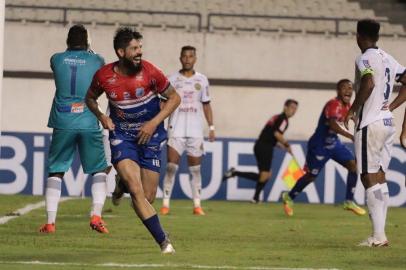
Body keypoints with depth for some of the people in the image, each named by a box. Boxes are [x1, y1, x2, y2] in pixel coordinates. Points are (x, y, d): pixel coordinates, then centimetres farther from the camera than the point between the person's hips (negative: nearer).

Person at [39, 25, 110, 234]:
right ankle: (96, 215, -5)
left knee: (55, 172, 9)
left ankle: (50, 221, 1)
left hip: (62, 123, 1)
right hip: (89, 124, -1)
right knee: (99, 170, 12)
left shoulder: (56, 59, 4)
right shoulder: (96, 61, 3)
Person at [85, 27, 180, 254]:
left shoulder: (149, 72, -13)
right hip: (122, 136, -1)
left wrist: (154, 123, -11)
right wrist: (101, 116, -7)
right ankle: (164, 241, -14)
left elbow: (174, 98, -1)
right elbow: (90, 98, 12)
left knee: (148, 196, 2)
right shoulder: (104, 76, -10)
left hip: (149, 136, 1)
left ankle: (123, 184, 38)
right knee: (137, 191, -19)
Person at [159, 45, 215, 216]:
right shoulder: (172, 80, 3)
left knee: (195, 168, 3)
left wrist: (211, 127, 7)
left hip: (196, 131, 2)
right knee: (171, 166, -8)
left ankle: (197, 205, 6)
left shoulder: (202, 80, 9)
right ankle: (165, 204, -5)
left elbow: (206, 105, 13)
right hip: (176, 130, -2)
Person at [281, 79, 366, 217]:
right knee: (311, 175, 2)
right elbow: (333, 124, -44)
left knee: (354, 164, -6)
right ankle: (289, 197, 25)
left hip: (333, 142, 8)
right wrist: (351, 136, -55)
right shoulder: (333, 105, -26)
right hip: (319, 145, -8)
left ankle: (349, 201, 0)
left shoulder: (347, 106, 3)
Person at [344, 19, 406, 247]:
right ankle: (380, 234, 11)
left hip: (370, 124, -8)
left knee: (370, 178, -7)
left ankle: (378, 236, -13)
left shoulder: (365, 59, -10)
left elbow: (368, 83, -27)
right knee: (380, 178, 12)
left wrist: (353, 110, -17)